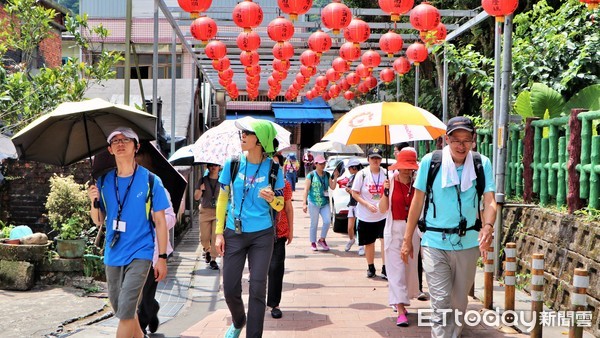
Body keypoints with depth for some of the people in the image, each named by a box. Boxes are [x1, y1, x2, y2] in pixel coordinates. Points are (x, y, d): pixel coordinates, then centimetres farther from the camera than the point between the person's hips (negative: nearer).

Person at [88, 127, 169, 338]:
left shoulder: (150, 180, -5)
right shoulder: (104, 182, 5)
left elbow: (160, 221, -3)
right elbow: (99, 221, 10)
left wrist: (162, 257, -7)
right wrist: (94, 202, -11)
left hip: (139, 254, -5)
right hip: (113, 255, 5)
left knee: (126, 312, -13)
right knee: (121, 310, 15)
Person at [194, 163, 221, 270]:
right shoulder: (203, 180, 6)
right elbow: (196, 197, 7)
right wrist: (200, 190, -12)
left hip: (218, 211, -1)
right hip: (205, 211, 1)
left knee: (216, 236, -7)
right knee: (204, 237, 4)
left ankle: (213, 259, 2)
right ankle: (207, 251, 34)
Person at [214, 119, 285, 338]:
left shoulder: (273, 168, -6)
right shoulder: (232, 164, -3)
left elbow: (280, 206, 2)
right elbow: (222, 200, 4)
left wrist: (271, 198, -22)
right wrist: (219, 233, 1)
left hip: (262, 236, -1)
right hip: (234, 235, 1)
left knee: (257, 289, -1)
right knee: (230, 289, 6)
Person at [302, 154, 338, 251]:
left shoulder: (327, 175, 9)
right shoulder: (311, 175, -6)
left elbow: (332, 187, 6)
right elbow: (306, 190, -7)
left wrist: (335, 177, -7)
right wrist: (304, 203, -13)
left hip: (325, 203, 4)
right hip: (313, 203, -4)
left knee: (327, 221, -8)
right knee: (314, 224, 4)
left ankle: (322, 240, 12)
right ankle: (313, 243, 18)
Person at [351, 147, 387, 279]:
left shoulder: (386, 173, 0)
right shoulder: (362, 174, -4)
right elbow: (355, 194, -3)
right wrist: (367, 205, -15)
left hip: (383, 214, 0)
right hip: (366, 216, 0)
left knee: (385, 239, -13)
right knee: (369, 242, 11)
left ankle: (385, 269, -6)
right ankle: (371, 268, 29)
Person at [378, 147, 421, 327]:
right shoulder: (390, 182, -3)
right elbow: (383, 209, -5)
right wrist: (386, 191, -17)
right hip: (394, 229, -3)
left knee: (410, 267, 11)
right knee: (396, 269, -5)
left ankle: (401, 301, 31)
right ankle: (400, 310, -7)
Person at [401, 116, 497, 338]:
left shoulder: (482, 164, -4)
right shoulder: (430, 161, -7)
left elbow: (489, 201, -12)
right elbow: (417, 202, -1)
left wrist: (488, 227, -33)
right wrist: (407, 240, 1)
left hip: (468, 243, 2)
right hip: (435, 243, -2)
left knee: (459, 302, 16)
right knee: (441, 302, -8)